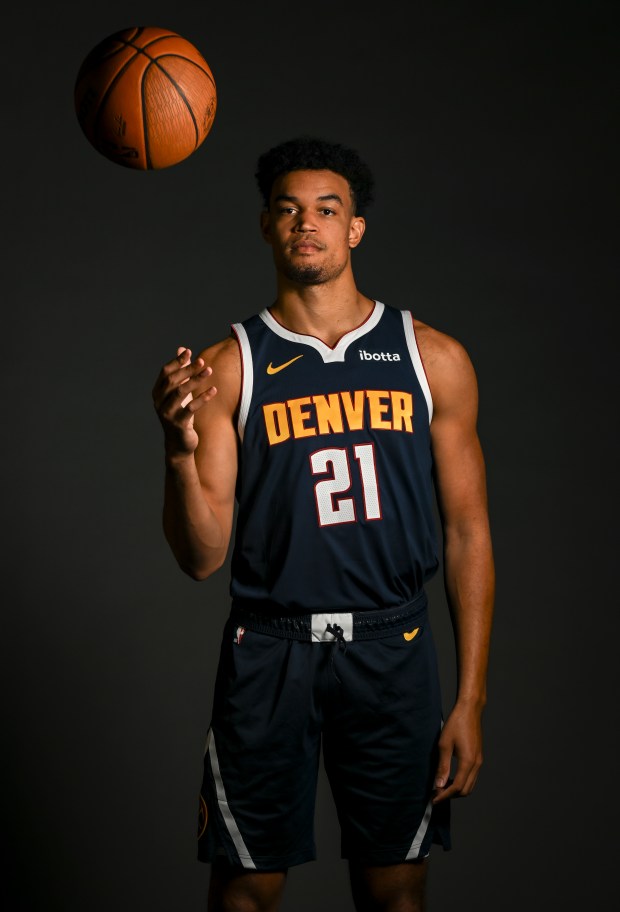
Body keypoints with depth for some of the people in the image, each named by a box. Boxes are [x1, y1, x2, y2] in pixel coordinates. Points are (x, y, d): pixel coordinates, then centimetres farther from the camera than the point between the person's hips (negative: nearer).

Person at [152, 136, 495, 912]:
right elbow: (202, 557, -4)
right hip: (268, 652, -1)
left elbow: (467, 533, 4)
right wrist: (180, 452, -24)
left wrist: (470, 701, -1)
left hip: (391, 652, 1)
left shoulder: (433, 359, 3)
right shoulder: (230, 366, -1)